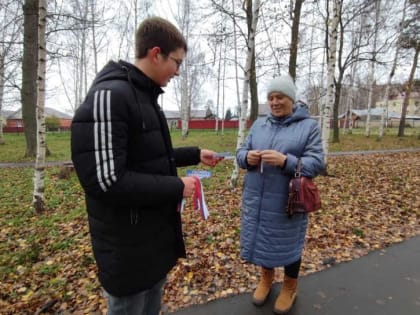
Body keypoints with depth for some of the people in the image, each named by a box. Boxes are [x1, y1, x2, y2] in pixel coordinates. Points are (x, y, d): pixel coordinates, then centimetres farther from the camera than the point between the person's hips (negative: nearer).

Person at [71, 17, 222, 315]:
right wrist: (176, 187, -22)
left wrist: (195, 154, 11)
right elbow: (106, 180, -28)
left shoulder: (146, 97, 10)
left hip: (157, 233, 9)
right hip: (128, 244, -9)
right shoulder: (109, 95, -22)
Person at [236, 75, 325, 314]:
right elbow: (241, 152, 7)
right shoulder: (259, 124, 8)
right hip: (256, 200, 4)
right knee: (261, 240, 17)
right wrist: (247, 157, -17)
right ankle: (267, 277, 44)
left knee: (288, 243, 14)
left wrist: (285, 161, -28)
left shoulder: (309, 126, -4)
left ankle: (290, 286, 40)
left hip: (287, 203, -3)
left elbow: (317, 163, -11)